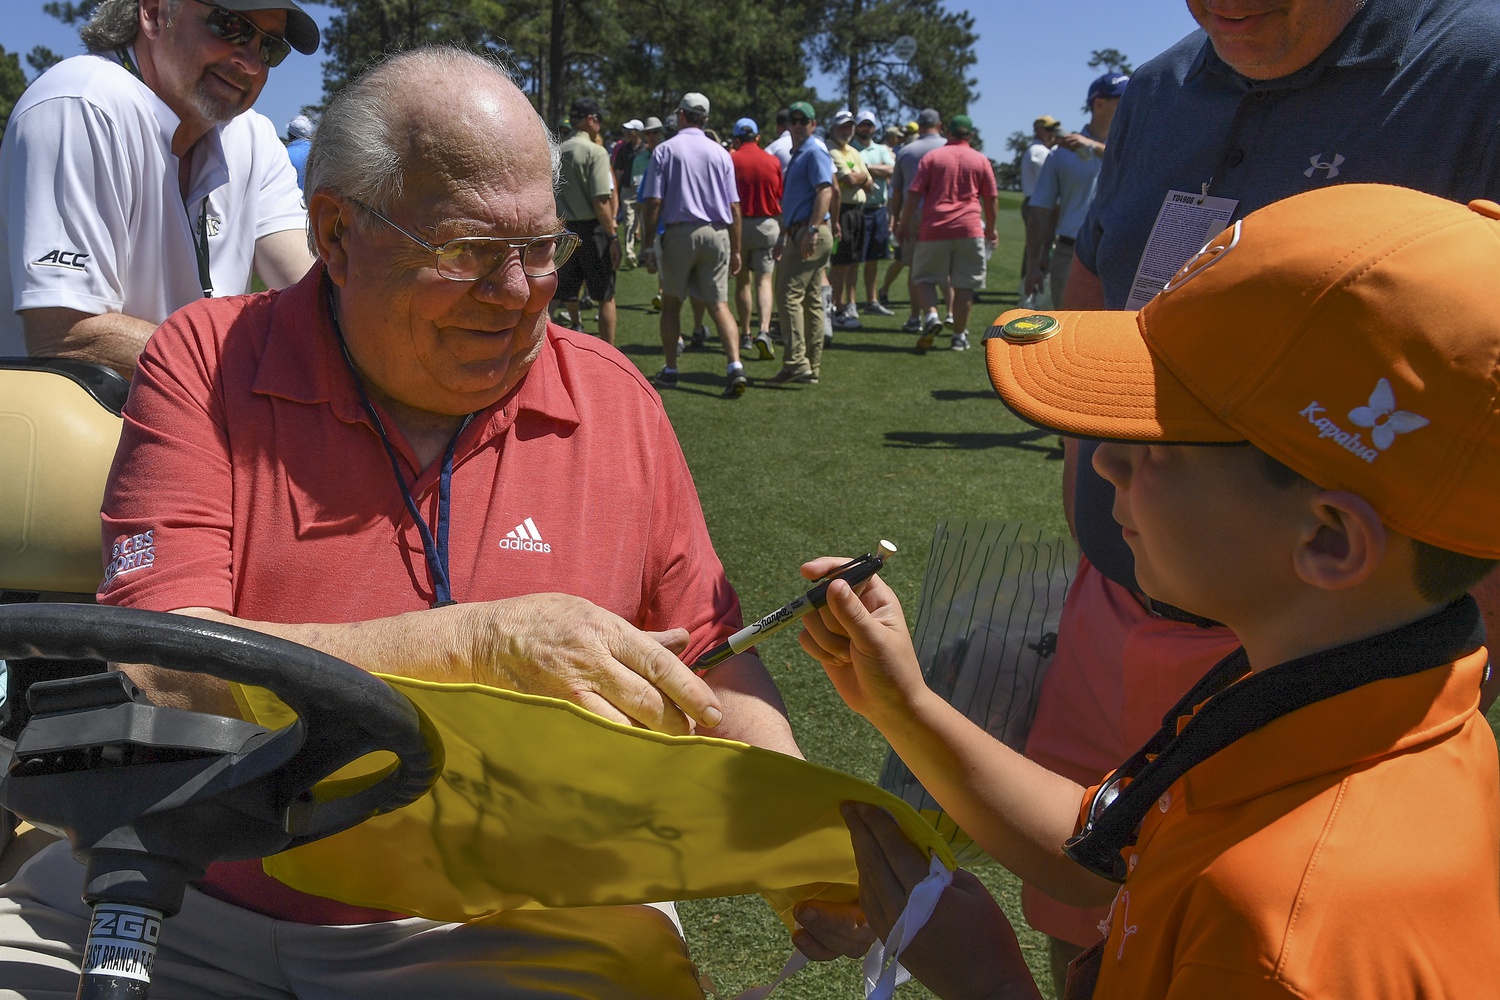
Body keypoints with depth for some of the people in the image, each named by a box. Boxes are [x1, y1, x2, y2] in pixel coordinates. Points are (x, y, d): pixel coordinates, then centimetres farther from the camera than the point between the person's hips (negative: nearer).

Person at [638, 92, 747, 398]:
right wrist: (736, 250, 13)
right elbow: (734, 206, 7)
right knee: (718, 304, 2)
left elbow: (652, 202, -5)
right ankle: (735, 365, -15)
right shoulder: (720, 152, 8)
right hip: (717, 234, 2)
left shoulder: (665, 150, 0)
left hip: (679, 232, -2)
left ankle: (670, 370, 17)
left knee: (671, 302, 13)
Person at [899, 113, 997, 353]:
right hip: (969, 230, 1)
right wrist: (991, 229, 22)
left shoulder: (932, 157, 4)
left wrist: (904, 223, 5)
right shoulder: (981, 160, 7)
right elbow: (991, 198, 10)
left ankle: (931, 315, -14)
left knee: (923, 277, 11)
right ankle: (959, 336, 9)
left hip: (934, 229, -1)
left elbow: (914, 194, -2)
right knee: (963, 285, 6)